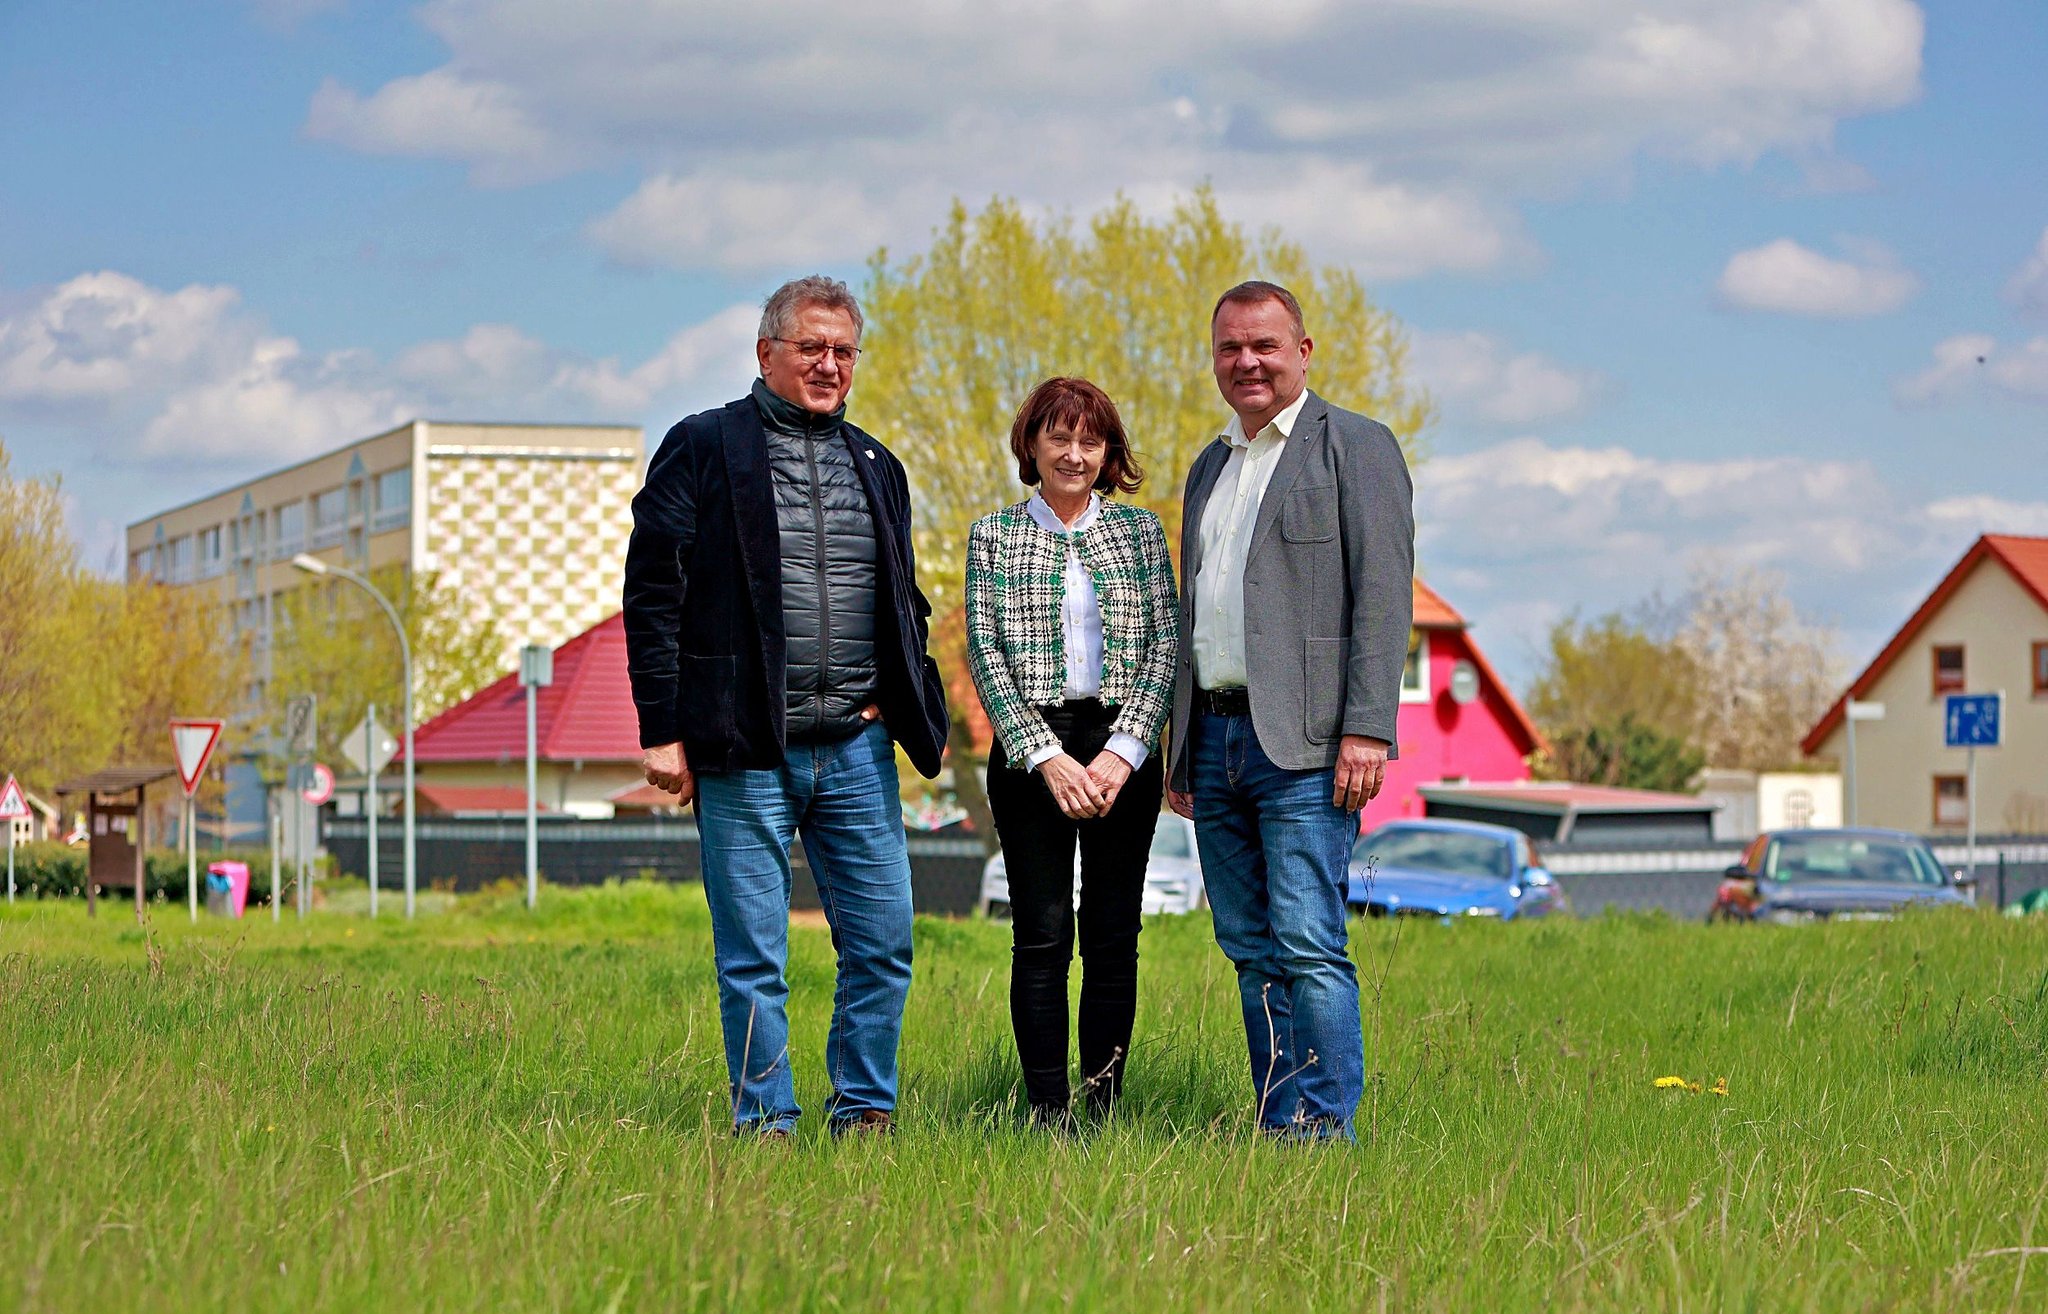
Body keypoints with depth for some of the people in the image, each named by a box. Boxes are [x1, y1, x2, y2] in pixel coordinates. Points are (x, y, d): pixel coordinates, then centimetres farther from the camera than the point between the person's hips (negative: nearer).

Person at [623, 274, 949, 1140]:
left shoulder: (877, 467, 17)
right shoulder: (703, 449, 0)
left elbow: (903, 605, 24)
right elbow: (653, 596, -3)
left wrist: (905, 707, 7)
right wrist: (662, 733, -9)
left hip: (856, 746, 4)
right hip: (745, 750, -4)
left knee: (882, 939, 3)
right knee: (752, 955, 0)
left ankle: (864, 1113, 14)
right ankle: (765, 1123, 9)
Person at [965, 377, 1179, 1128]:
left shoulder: (1140, 531, 10)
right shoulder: (994, 535, 7)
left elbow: (1166, 645, 4)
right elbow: (985, 653, -1)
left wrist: (1123, 751, -8)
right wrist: (1046, 757, -11)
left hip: (1123, 751, 1)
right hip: (1029, 750, -1)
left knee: (1114, 937, 2)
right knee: (1042, 937, -5)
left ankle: (1106, 1104, 8)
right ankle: (1048, 1113, -2)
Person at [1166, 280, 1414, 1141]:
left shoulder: (1355, 447, 0)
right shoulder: (1209, 469, 21)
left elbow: (1383, 594, -9)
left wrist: (1367, 730, -18)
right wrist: (1179, 750, 19)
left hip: (1303, 745, -7)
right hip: (1216, 739, 7)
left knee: (1308, 947, -12)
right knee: (1251, 952, 7)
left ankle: (1325, 1128, -10)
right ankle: (1277, 1127, 11)